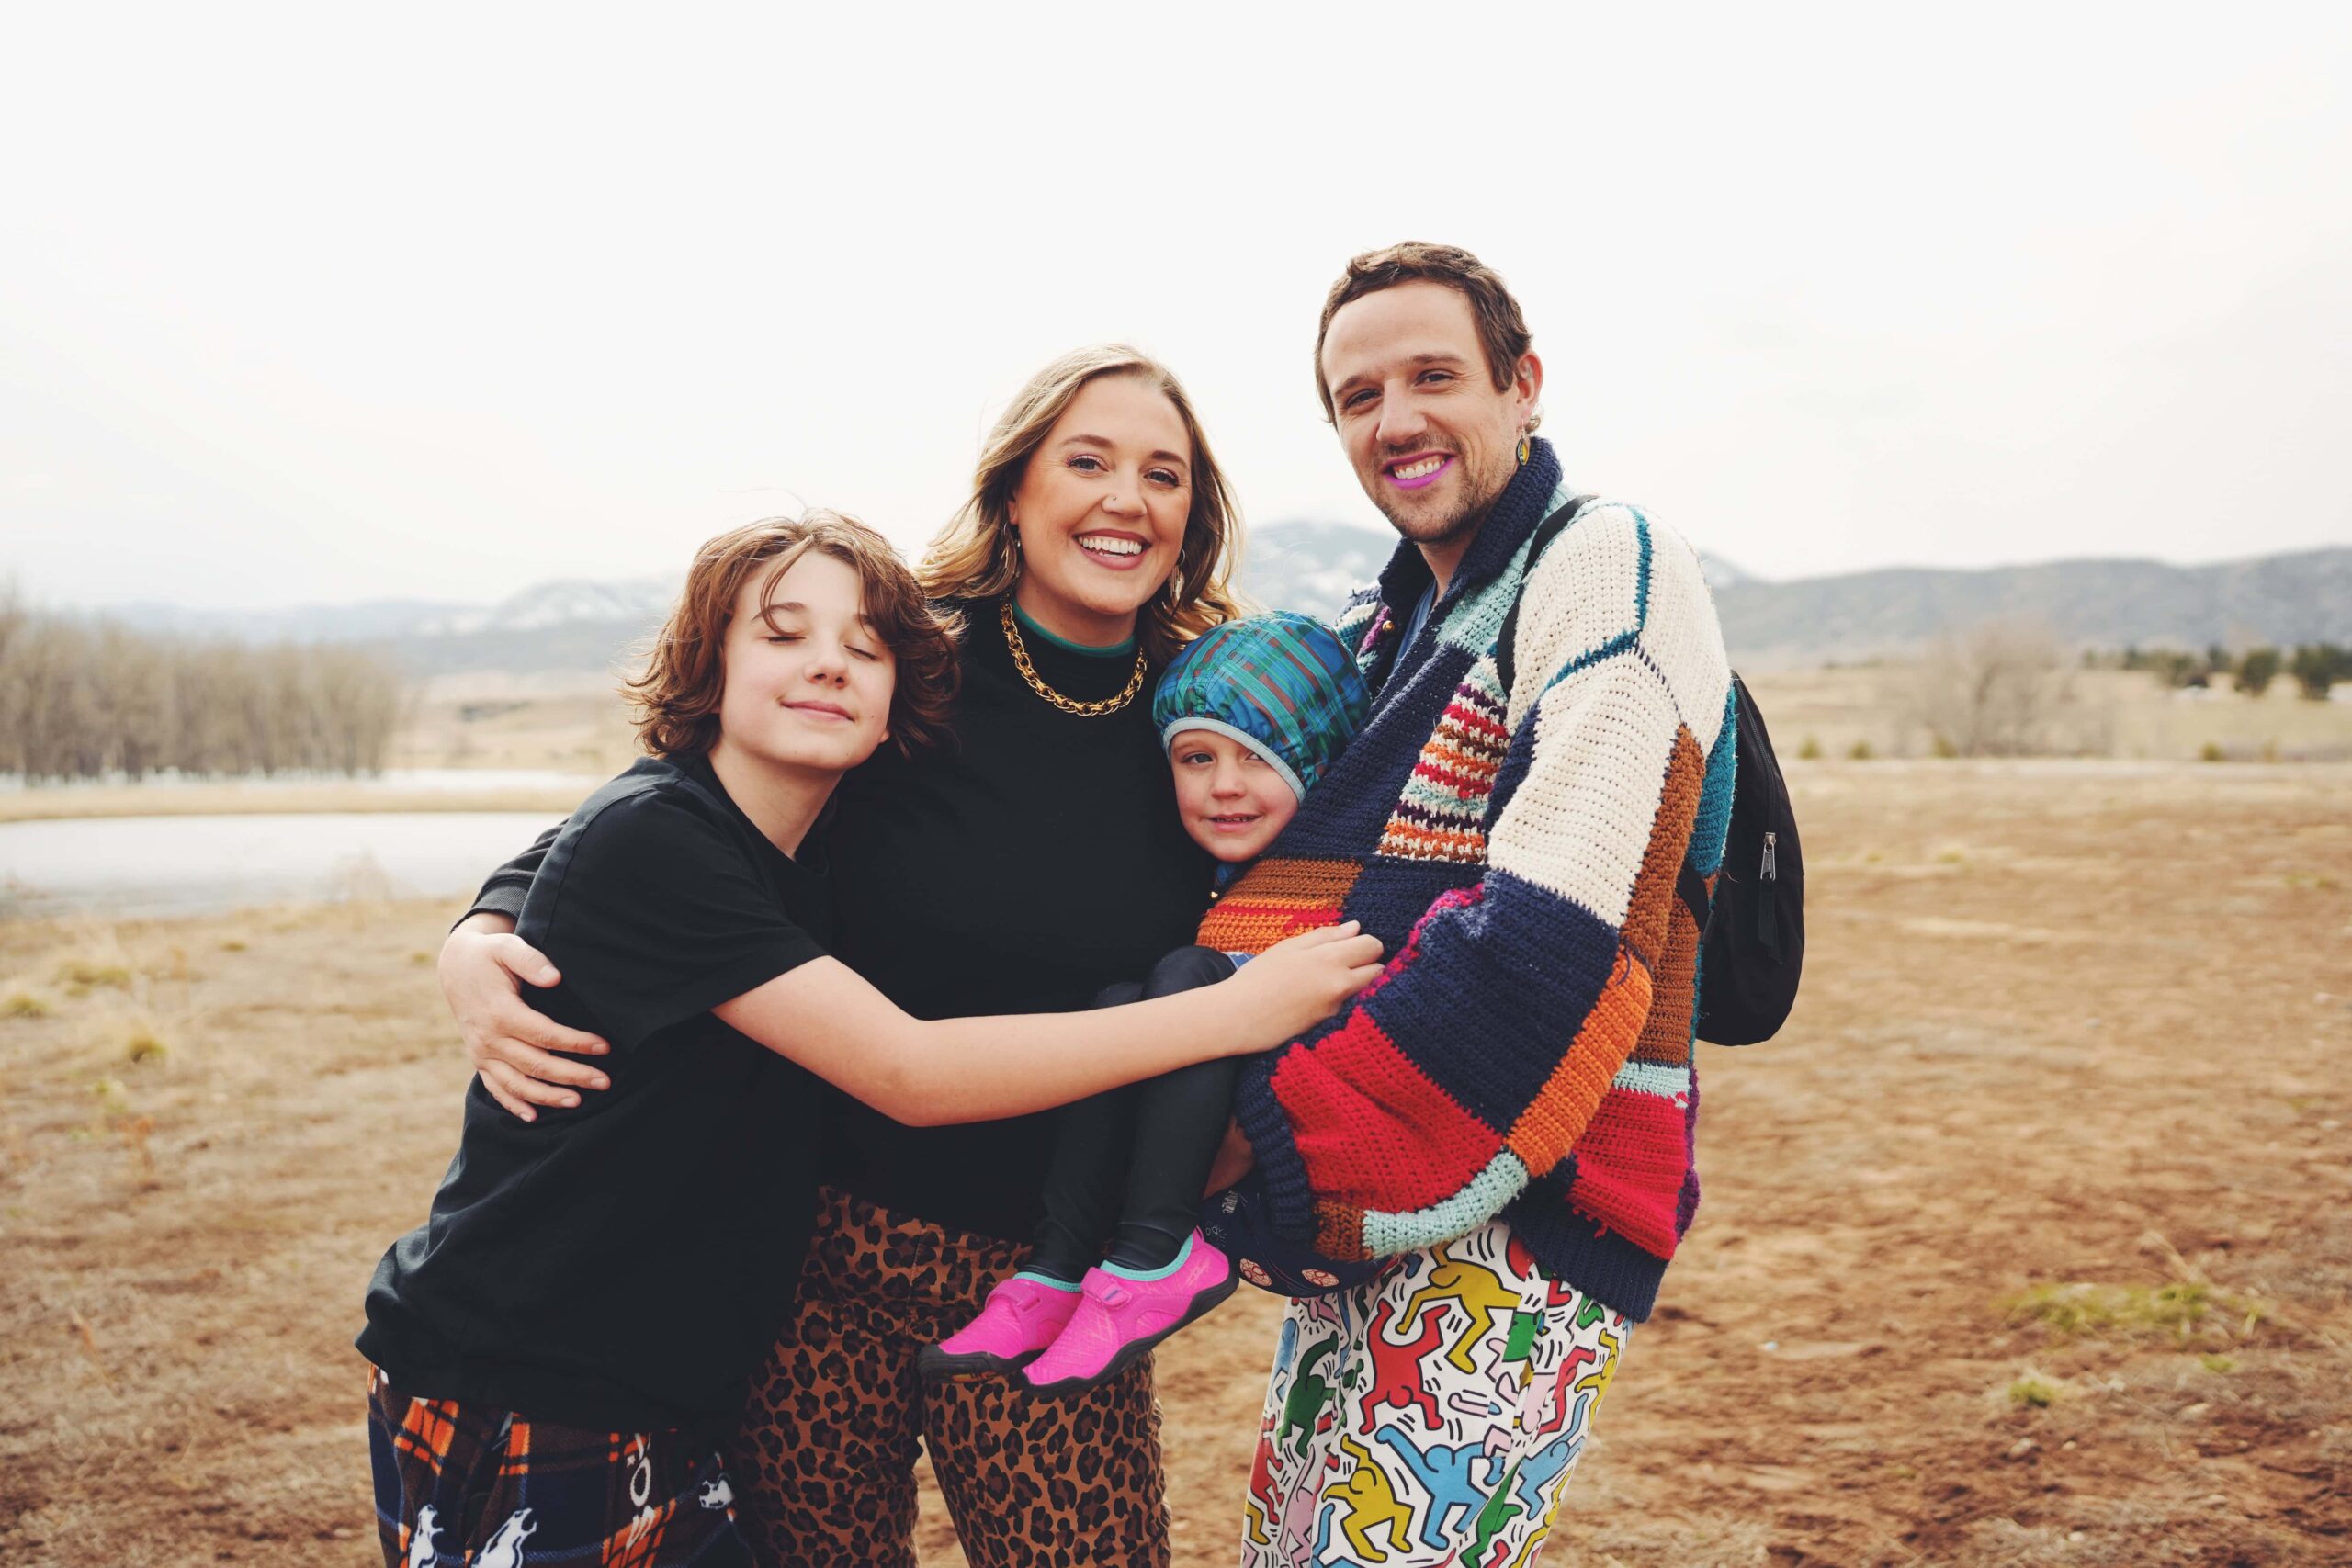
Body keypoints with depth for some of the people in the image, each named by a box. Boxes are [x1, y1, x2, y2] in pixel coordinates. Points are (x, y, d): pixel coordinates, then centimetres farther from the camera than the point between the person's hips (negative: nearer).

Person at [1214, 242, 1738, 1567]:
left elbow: (1558, 938, -22)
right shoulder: (1385, 623, 16)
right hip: (1367, 1206, 9)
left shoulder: (1612, 567, -11)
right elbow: (1306, 887, 19)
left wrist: (1291, 1148, -19)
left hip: (1524, 1209, -8)